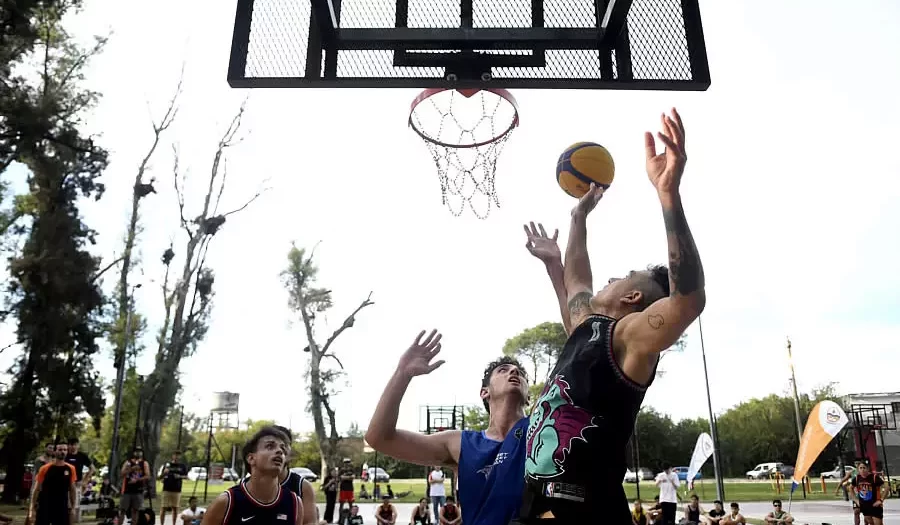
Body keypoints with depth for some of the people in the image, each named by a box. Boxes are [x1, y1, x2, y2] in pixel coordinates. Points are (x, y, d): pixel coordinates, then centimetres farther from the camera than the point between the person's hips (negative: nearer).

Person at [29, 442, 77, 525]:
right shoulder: (45, 469, -6)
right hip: (44, 508, -2)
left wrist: (73, 508, 7)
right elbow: (37, 489, -2)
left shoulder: (70, 469, 2)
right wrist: (32, 509, -5)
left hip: (62, 509, 2)